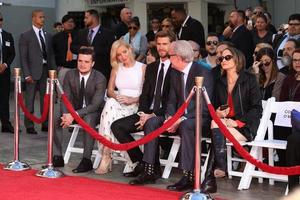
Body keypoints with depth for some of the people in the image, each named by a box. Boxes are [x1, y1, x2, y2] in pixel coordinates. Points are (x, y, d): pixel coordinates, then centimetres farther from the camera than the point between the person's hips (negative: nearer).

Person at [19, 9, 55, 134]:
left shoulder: (48, 36, 13)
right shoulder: (25, 36, -3)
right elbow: (23, 57, -6)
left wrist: (53, 70, 6)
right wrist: (27, 75, -13)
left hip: (46, 71, 5)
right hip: (33, 72, -5)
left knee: (45, 99, 9)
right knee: (30, 100, 0)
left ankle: (45, 124, 17)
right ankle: (29, 126, 7)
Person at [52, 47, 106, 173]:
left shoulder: (100, 79, -18)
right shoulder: (70, 75, -5)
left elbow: (95, 105, -23)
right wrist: (66, 114, -28)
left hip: (93, 112, -4)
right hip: (74, 109, 4)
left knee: (89, 119, -38)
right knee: (55, 117, -21)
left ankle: (86, 160, -33)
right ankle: (57, 157, -15)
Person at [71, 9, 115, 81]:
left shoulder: (108, 33, -1)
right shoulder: (81, 33, 17)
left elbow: (110, 50, -13)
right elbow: (72, 47, 13)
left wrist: (93, 49, -17)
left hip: (101, 71, -4)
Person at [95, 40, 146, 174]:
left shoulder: (142, 68, 4)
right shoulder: (116, 68, 18)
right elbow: (110, 90, 13)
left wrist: (133, 99, -16)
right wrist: (116, 96, -8)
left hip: (135, 107, -3)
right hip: (118, 105, 3)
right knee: (110, 102, -34)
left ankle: (106, 156, -33)